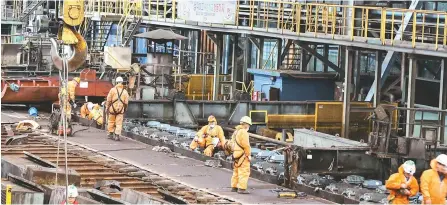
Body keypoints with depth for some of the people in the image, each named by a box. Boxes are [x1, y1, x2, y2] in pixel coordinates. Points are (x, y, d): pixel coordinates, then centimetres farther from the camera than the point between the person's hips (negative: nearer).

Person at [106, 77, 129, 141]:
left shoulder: (113, 90, -4)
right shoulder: (125, 91, 3)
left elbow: (109, 100, -5)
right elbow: (126, 102, 4)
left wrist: (107, 107, 3)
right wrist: (125, 109, 17)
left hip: (113, 109, -1)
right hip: (120, 109, 1)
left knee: (111, 121, 15)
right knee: (119, 123, 2)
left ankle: (110, 134, 21)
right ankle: (117, 136, -5)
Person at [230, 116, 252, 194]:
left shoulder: (236, 131, 17)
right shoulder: (243, 132, -14)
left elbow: (233, 143, 17)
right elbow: (246, 145, -19)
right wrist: (249, 155, -14)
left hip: (236, 154, 10)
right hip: (242, 155, -10)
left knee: (236, 172, 18)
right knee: (244, 172, -10)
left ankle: (234, 187, 24)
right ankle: (242, 188, -15)